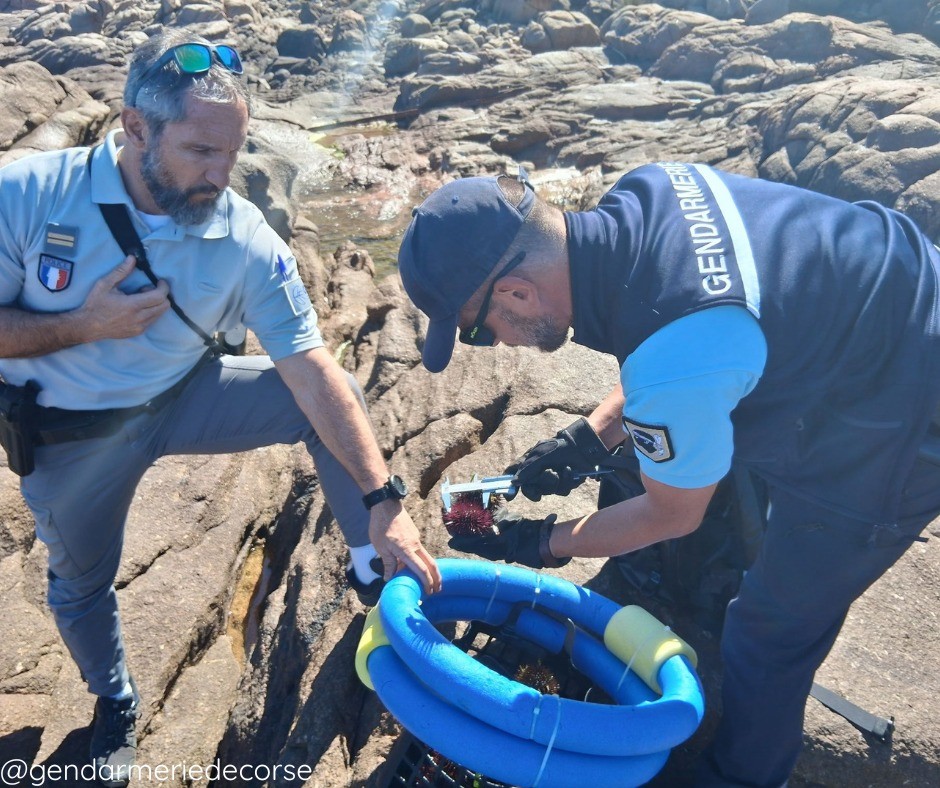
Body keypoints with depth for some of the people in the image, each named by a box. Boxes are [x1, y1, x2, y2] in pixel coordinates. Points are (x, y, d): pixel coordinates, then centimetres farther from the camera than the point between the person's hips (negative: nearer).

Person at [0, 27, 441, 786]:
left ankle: (375, 571, 2)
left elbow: (312, 371, -25)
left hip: (185, 397, 0)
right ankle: (115, 705, 50)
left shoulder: (248, 241, -23)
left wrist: (384, 500, -28)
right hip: (70, 433, 0)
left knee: (338, 397, -17)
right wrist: (85, 326, -30)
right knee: (80, 584, 18)